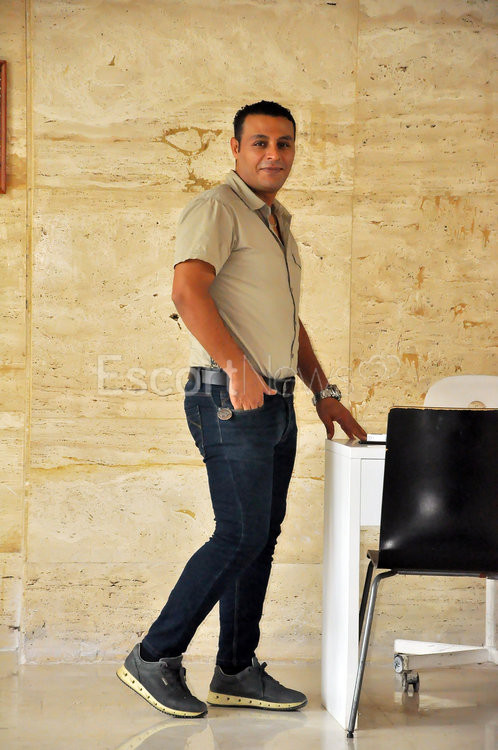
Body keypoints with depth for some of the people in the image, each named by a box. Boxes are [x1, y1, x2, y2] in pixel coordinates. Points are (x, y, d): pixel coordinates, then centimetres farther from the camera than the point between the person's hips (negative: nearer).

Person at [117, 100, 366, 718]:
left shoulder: (278, 223, 21)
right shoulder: (217, 210, -8)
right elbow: (188, 290, -24)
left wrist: (324, 392, 22)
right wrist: (236, 365, -30)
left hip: (275, 401, 9)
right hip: (231, 401, -9)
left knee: (261, 536, 10)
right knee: (241, 535, -10)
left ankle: (237, 670, 18)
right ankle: (154, 658, 1)